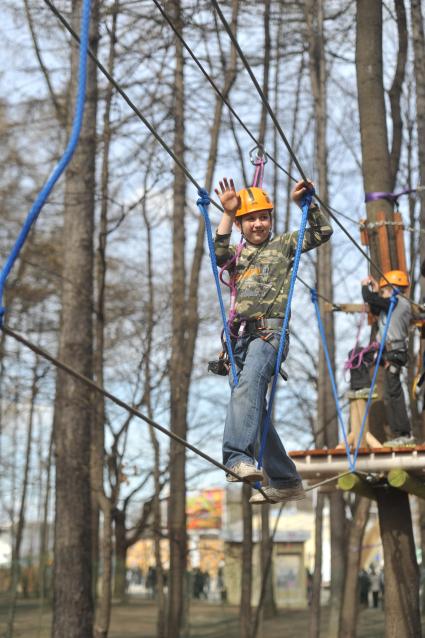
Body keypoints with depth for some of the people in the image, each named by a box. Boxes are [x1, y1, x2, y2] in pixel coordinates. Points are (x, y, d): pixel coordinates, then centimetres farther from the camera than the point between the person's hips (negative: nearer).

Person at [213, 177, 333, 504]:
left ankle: (238, 456, -49)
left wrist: (305, 202, 3)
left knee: (248, 385, -33)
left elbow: (323, 233, 13)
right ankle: (286, 482, 14)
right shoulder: (237, 253, 24)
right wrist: (227, 214, -4)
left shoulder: (284, 244, 18)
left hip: (269, 331, -6)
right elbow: (218, 254, 2)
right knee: (253, 408, 6)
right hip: (241, 336, 6)